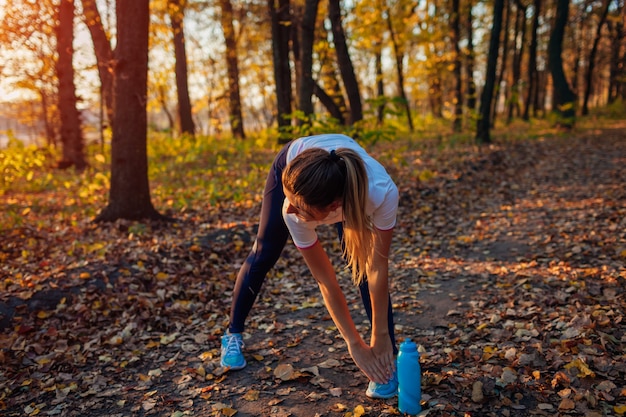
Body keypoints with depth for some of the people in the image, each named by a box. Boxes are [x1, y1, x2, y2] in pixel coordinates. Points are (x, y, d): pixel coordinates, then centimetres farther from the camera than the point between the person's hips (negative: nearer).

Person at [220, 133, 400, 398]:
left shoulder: (382, 191, -45)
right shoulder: (293, 210, -41)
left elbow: (377, 268, -31)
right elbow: (326, 282, -31)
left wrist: (381, 338, -25)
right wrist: (355, 345, -26)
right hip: (291, 163, 0)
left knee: (364, 261, -16)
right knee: (264, 254, 7)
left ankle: (388, 358, -3)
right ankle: (233, 334, 30)